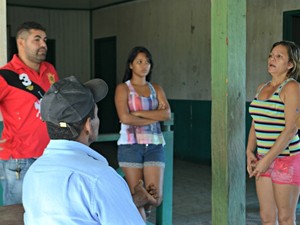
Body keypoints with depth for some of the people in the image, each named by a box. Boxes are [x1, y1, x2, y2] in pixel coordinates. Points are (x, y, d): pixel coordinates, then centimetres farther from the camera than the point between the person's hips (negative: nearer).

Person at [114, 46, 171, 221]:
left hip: (155, 145, 3)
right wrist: (154, 117, -7)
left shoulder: (156, 89, 12)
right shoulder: (123, 88, 1)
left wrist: (138, 113, -10)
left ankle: (145, 210, 32)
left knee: (156, 197, -1)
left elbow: (167, 114, -3)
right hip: (131, 145, -3)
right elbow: (125, 118, -13)